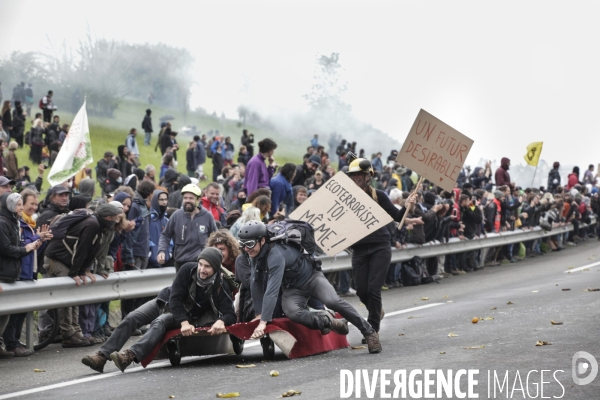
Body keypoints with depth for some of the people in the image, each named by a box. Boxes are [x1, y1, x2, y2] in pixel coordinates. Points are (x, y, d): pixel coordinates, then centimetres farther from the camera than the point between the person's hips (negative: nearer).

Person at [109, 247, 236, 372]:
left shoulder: (220, 286, -19)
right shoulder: (188, 270, -17)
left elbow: (229, 314, -23)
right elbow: (175, 299, -19)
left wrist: (221, 321, -49)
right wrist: (184, 323, -33)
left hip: (202, 320, 1)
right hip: (181, 316, -1)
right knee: (160, 321, -27)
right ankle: (131, 355, -49)